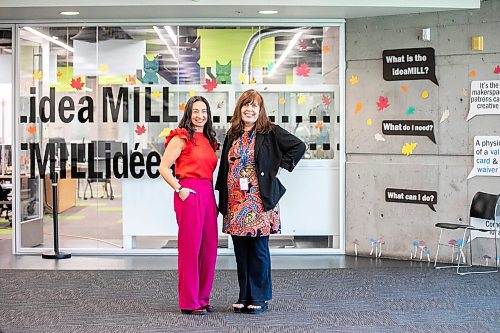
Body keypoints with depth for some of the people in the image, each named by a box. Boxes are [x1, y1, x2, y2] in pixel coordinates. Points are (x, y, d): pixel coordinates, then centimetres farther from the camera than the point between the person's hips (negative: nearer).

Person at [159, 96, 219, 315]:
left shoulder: (208, 140, 18)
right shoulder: (181, 137, -4)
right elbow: (164, 168, -9)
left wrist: (211, 194, 9)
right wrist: (179, 189, -14)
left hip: (207, 194, 7)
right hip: (189, 193, -7)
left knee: (209, 247, 8)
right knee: (190, 247, -4)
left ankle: (203, 298, 19)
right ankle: (189, 303, 5)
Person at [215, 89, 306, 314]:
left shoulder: (270, 132, -3)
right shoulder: (233, 135, 12)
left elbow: (299, 146, -6)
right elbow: (224, 167, 16)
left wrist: (279, 166, -5)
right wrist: (222, 200, 12)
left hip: (259, 202, -5)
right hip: (235, 203, 5)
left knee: (259, 250, 2)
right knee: (241, 251, 9)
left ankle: (260, 298, 12)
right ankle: (244, 297, 19)